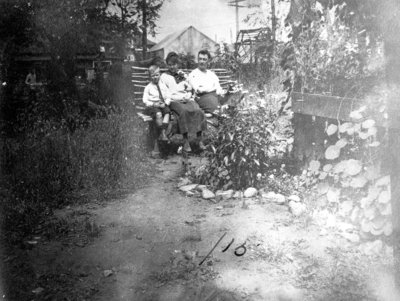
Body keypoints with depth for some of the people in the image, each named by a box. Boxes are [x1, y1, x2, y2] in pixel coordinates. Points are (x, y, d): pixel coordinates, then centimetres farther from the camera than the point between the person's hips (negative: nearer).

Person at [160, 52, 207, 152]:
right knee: (184, 111, -37)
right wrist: (180, 98, -9)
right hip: (174, 101, -3)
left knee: (198, 111, -29)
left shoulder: (183, 74, 24)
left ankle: (200, 140, -29)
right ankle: (185, 141, -34)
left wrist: (187, 97, 0)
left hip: (187, 100, 4)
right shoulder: (164, 77, 11)